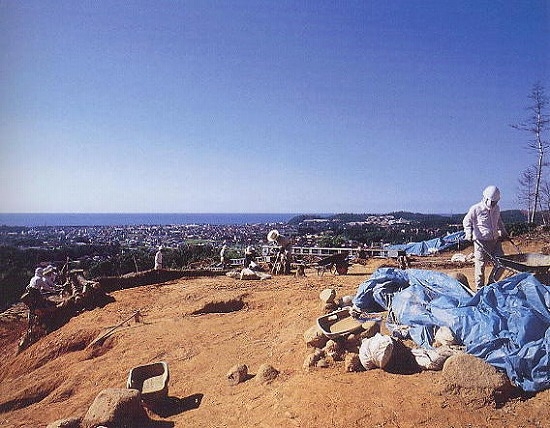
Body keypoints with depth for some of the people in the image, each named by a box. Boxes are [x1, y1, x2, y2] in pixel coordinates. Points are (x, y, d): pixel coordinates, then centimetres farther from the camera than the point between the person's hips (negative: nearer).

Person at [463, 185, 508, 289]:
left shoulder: (497, 208, 9)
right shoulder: (476, 209, -9)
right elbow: (466, 221, 0)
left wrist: (503, 232, 26)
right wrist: (469, 233, -14)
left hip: (495, 240, 6)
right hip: (481, 241, -6)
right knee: (480, 265, -2)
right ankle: (480, 288, 11)